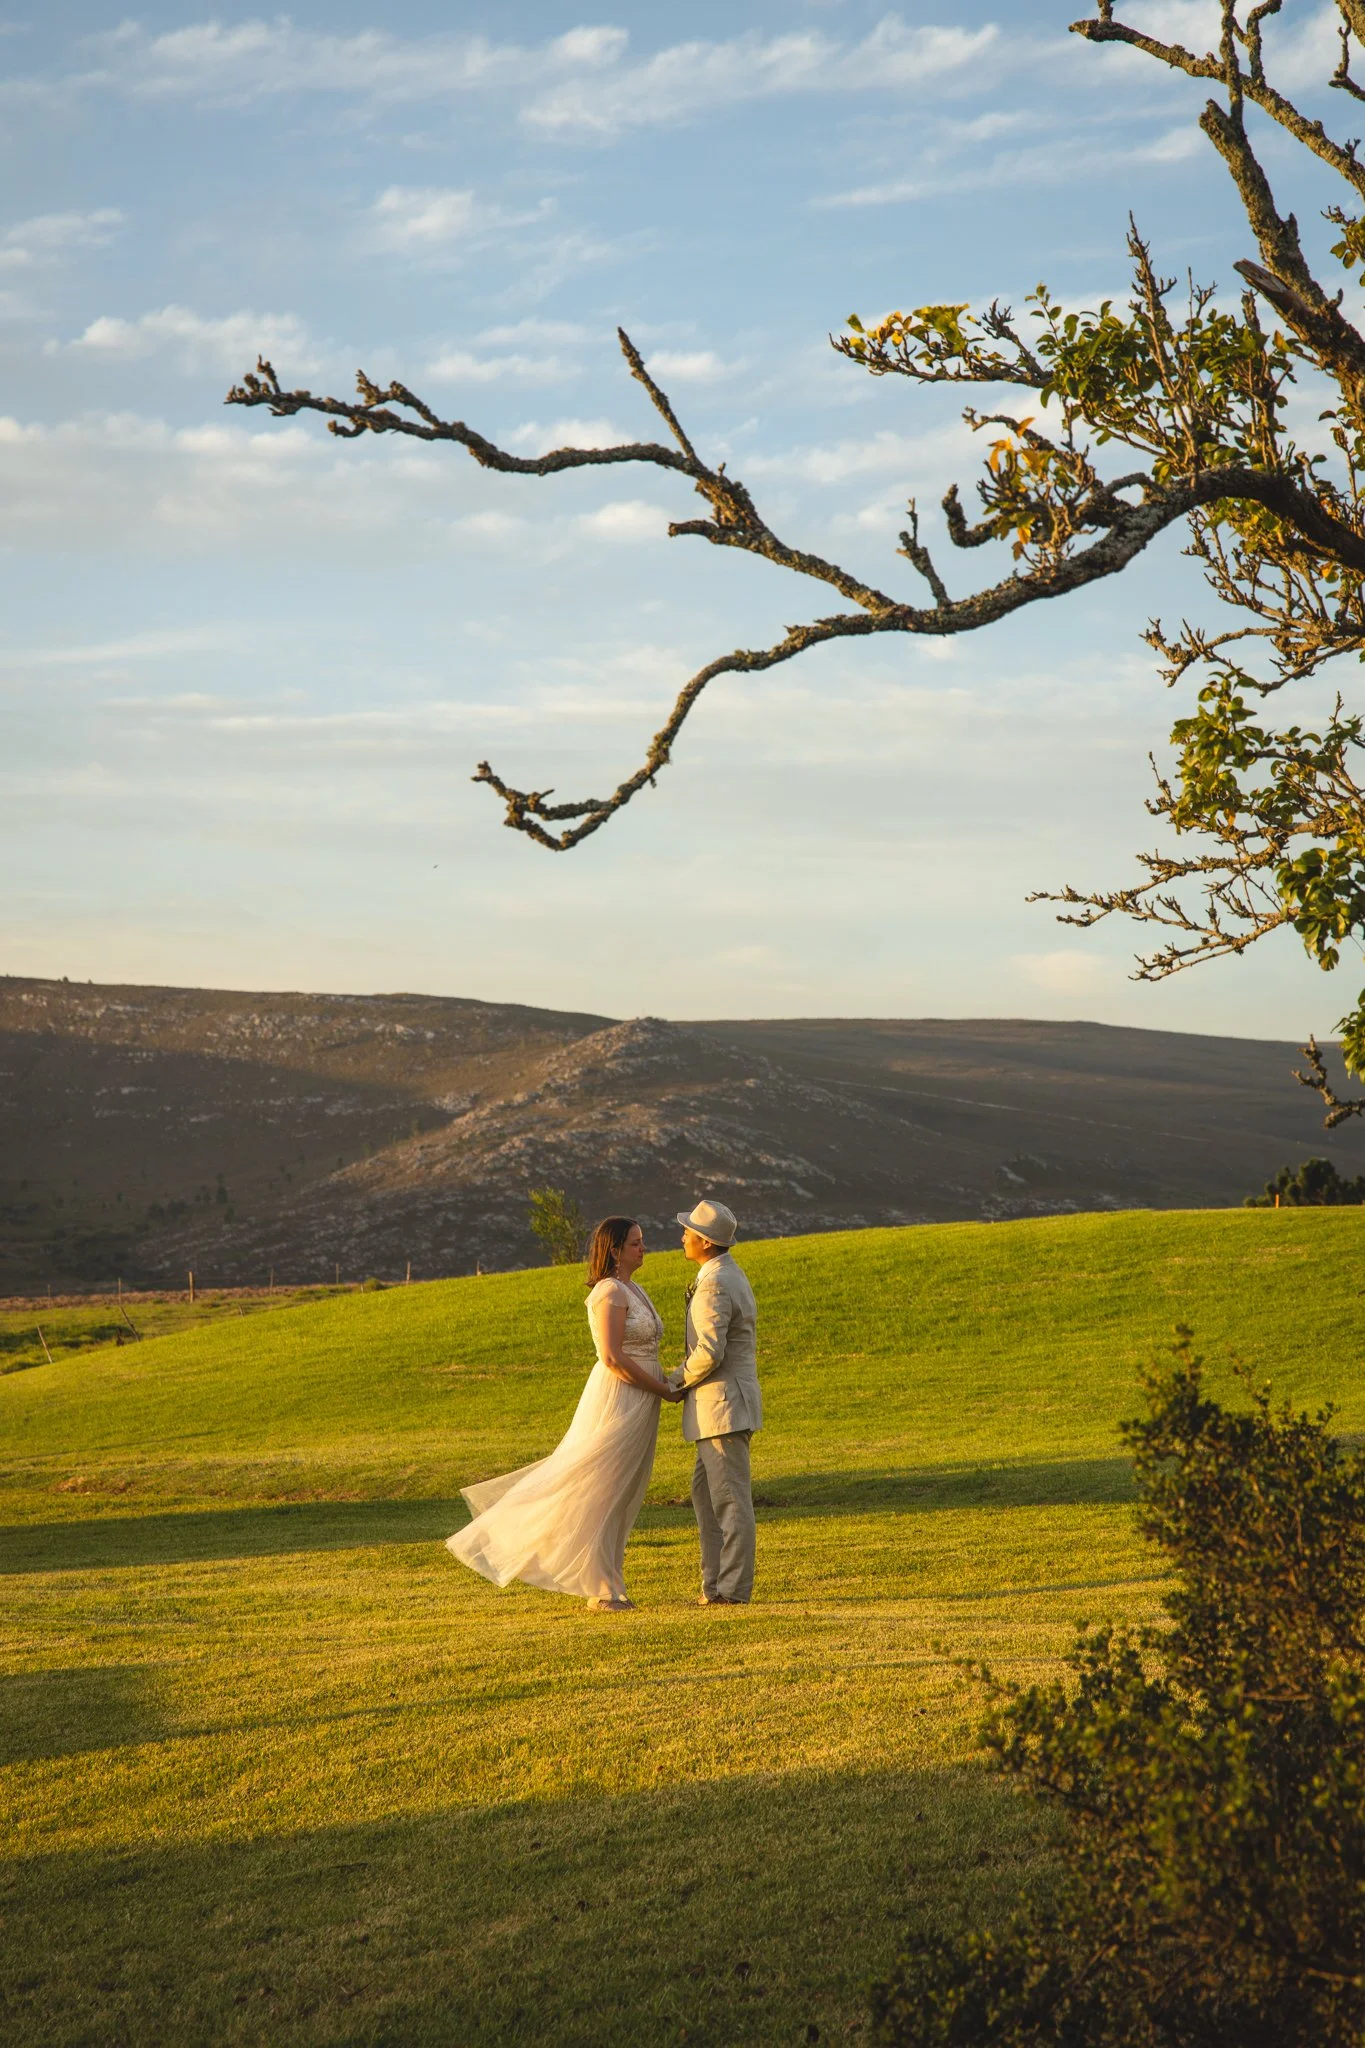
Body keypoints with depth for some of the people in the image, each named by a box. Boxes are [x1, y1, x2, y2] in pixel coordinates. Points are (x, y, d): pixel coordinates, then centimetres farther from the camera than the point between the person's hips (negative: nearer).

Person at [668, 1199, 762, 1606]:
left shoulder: (714, 1286, -18)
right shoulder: (731, 1276, 15)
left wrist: (677, 1381, -7)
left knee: (729, 1497, -6)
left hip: (722, 1404, -10)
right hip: (724, 1404, 10)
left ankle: (733, 1589, -3)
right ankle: (715, 1582, 16)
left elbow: (710, 1352, -25)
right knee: (704, 1491, 14)